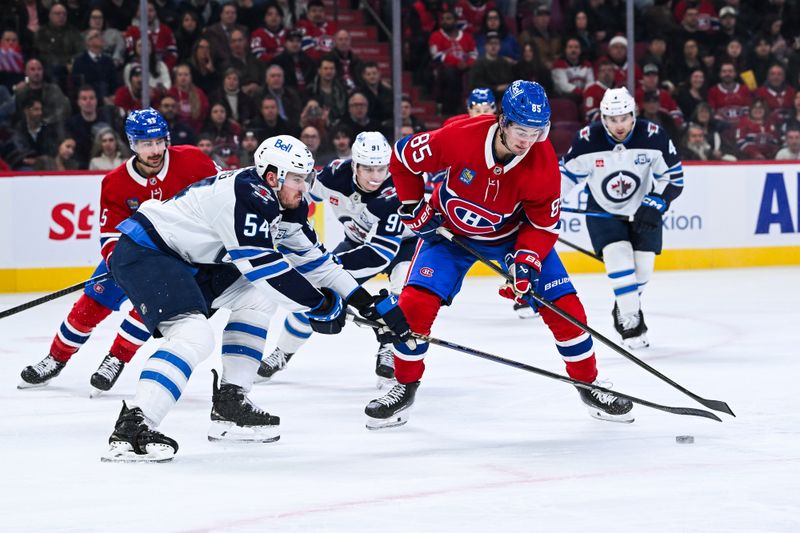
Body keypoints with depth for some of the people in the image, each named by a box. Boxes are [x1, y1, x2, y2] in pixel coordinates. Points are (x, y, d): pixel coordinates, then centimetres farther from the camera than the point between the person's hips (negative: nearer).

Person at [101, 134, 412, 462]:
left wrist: (370, 304, 11)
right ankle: (132, 428, -36)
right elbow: (266, 267, -26)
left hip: (185, 260, 11)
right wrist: (320, 305, -17)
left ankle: (230, 404, 11)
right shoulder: (247, 197, -24)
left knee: (258, 297, 13)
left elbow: (312, 257, 13)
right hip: (142, 253, -11)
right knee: (195, 335, -28)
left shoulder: (282, 202, 7)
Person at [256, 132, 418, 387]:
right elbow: (303, 198, -2)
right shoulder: (336, 174, -25)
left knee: (404, 293, -32)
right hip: (359, 241, 5)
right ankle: (283, 353, 21)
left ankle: (390, 351, -14)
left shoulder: (394, 192, -38)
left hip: (403, 240, -4)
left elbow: (382, 252, -40)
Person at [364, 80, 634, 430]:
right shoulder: (460, 138, -33)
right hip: (451, 230, -1)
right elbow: (404, 157, -15)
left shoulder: (543, 163, -27)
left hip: (515, 234, 1)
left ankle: (589, 386, 13)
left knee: (564, 306, -6)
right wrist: (413, 208, -11)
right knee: (415, 303, -17)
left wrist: (526, 260, -28)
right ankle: (405, 387, 3)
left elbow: (544, 224, -13)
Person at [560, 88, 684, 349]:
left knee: (642, 267, -1)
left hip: (643, 210, 2)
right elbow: (567, 172, -7)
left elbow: (673, 177, -11)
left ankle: (624, 308, 29)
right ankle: (630, 325, -14)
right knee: (619, 258, -20)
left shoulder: (654, 137, -20)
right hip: (603, 210, -1)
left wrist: (655, 204, -23)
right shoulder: (587, 140, -21)